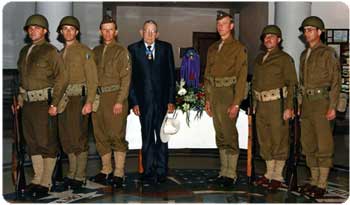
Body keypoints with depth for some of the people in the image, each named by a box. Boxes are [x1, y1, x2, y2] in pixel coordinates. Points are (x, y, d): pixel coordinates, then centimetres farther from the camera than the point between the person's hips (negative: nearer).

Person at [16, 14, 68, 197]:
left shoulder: (50, 51, -5)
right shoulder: (24, 51, 16)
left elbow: (62, 78, -11)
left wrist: (54, 104, -14)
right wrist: (20, 98, 12)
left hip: (44, 102, -7)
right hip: (28, 102, 7)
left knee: (46, 142, -3)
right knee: (32, 142, 12)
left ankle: (46, 182, 6)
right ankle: (37, 178, 23)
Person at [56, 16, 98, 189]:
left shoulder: (85, 51, -3)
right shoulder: (60, 53, 18)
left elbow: (92, 79, -8)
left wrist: (89, 102, -16)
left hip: (78, 97, -7)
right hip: (63, 99, 7)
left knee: (78, 137, -6)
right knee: (66, 138, 9)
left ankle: (80, 175, 3)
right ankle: (72, 172, 20)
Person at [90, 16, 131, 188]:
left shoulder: (121, 51, 1)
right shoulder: (95, 51, 17)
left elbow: (126, 78, -6)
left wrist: (120, 101, -14)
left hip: (115, 96, -5)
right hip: (97, 97, 5)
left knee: (116, 135, -7)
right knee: (100, 135, 8)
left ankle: (118, 172, 1)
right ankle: (106, 170, 18)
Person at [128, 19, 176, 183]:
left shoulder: (166, 48, 6)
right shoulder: (133, 49, 3)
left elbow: (171, 75, 5)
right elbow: (130, 77, 1)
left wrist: (171, 100, -1)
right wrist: (134, 102, -5)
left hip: (162, 100, 1)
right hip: (144, 100, -1)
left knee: (162, 136, 4)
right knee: (147, 137, 6)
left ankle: (161, 172, 12)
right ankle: (149, 171, 16)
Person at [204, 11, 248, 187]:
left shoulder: (238, 48, -3)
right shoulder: (212, 48, 17)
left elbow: (241, 77, -9)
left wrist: (236, 103, -16)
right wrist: (207, 99, 13)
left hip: (228, 94, -6)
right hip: (214, 95, 7)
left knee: (230, 135, -7)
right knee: (220, 135, 10)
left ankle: (231, 174, 0)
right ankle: (224, 171, 18)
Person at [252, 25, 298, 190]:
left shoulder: (285, 58, -4)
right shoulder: (259, 58, 16)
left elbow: (291, 84, -8)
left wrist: (288, 107, -15)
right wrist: (254, 103, 15)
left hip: (277, 104, -7)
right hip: (261, 104, 7)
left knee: (279, 140, -1)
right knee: (264, 140, 11)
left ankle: (278, 176, 9)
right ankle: (269, 173, 23)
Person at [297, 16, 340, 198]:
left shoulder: (327, 53, -5)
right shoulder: (304, 55, 17)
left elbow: (335, 81, -9)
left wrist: (332, 106, -15)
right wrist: (299, 104, 16)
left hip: (321, 102, -7)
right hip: (306, 103, 8)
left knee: (323, 144, -5)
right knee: (308, 144, 9)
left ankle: (322, 184, 1)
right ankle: (314, 180, 19)